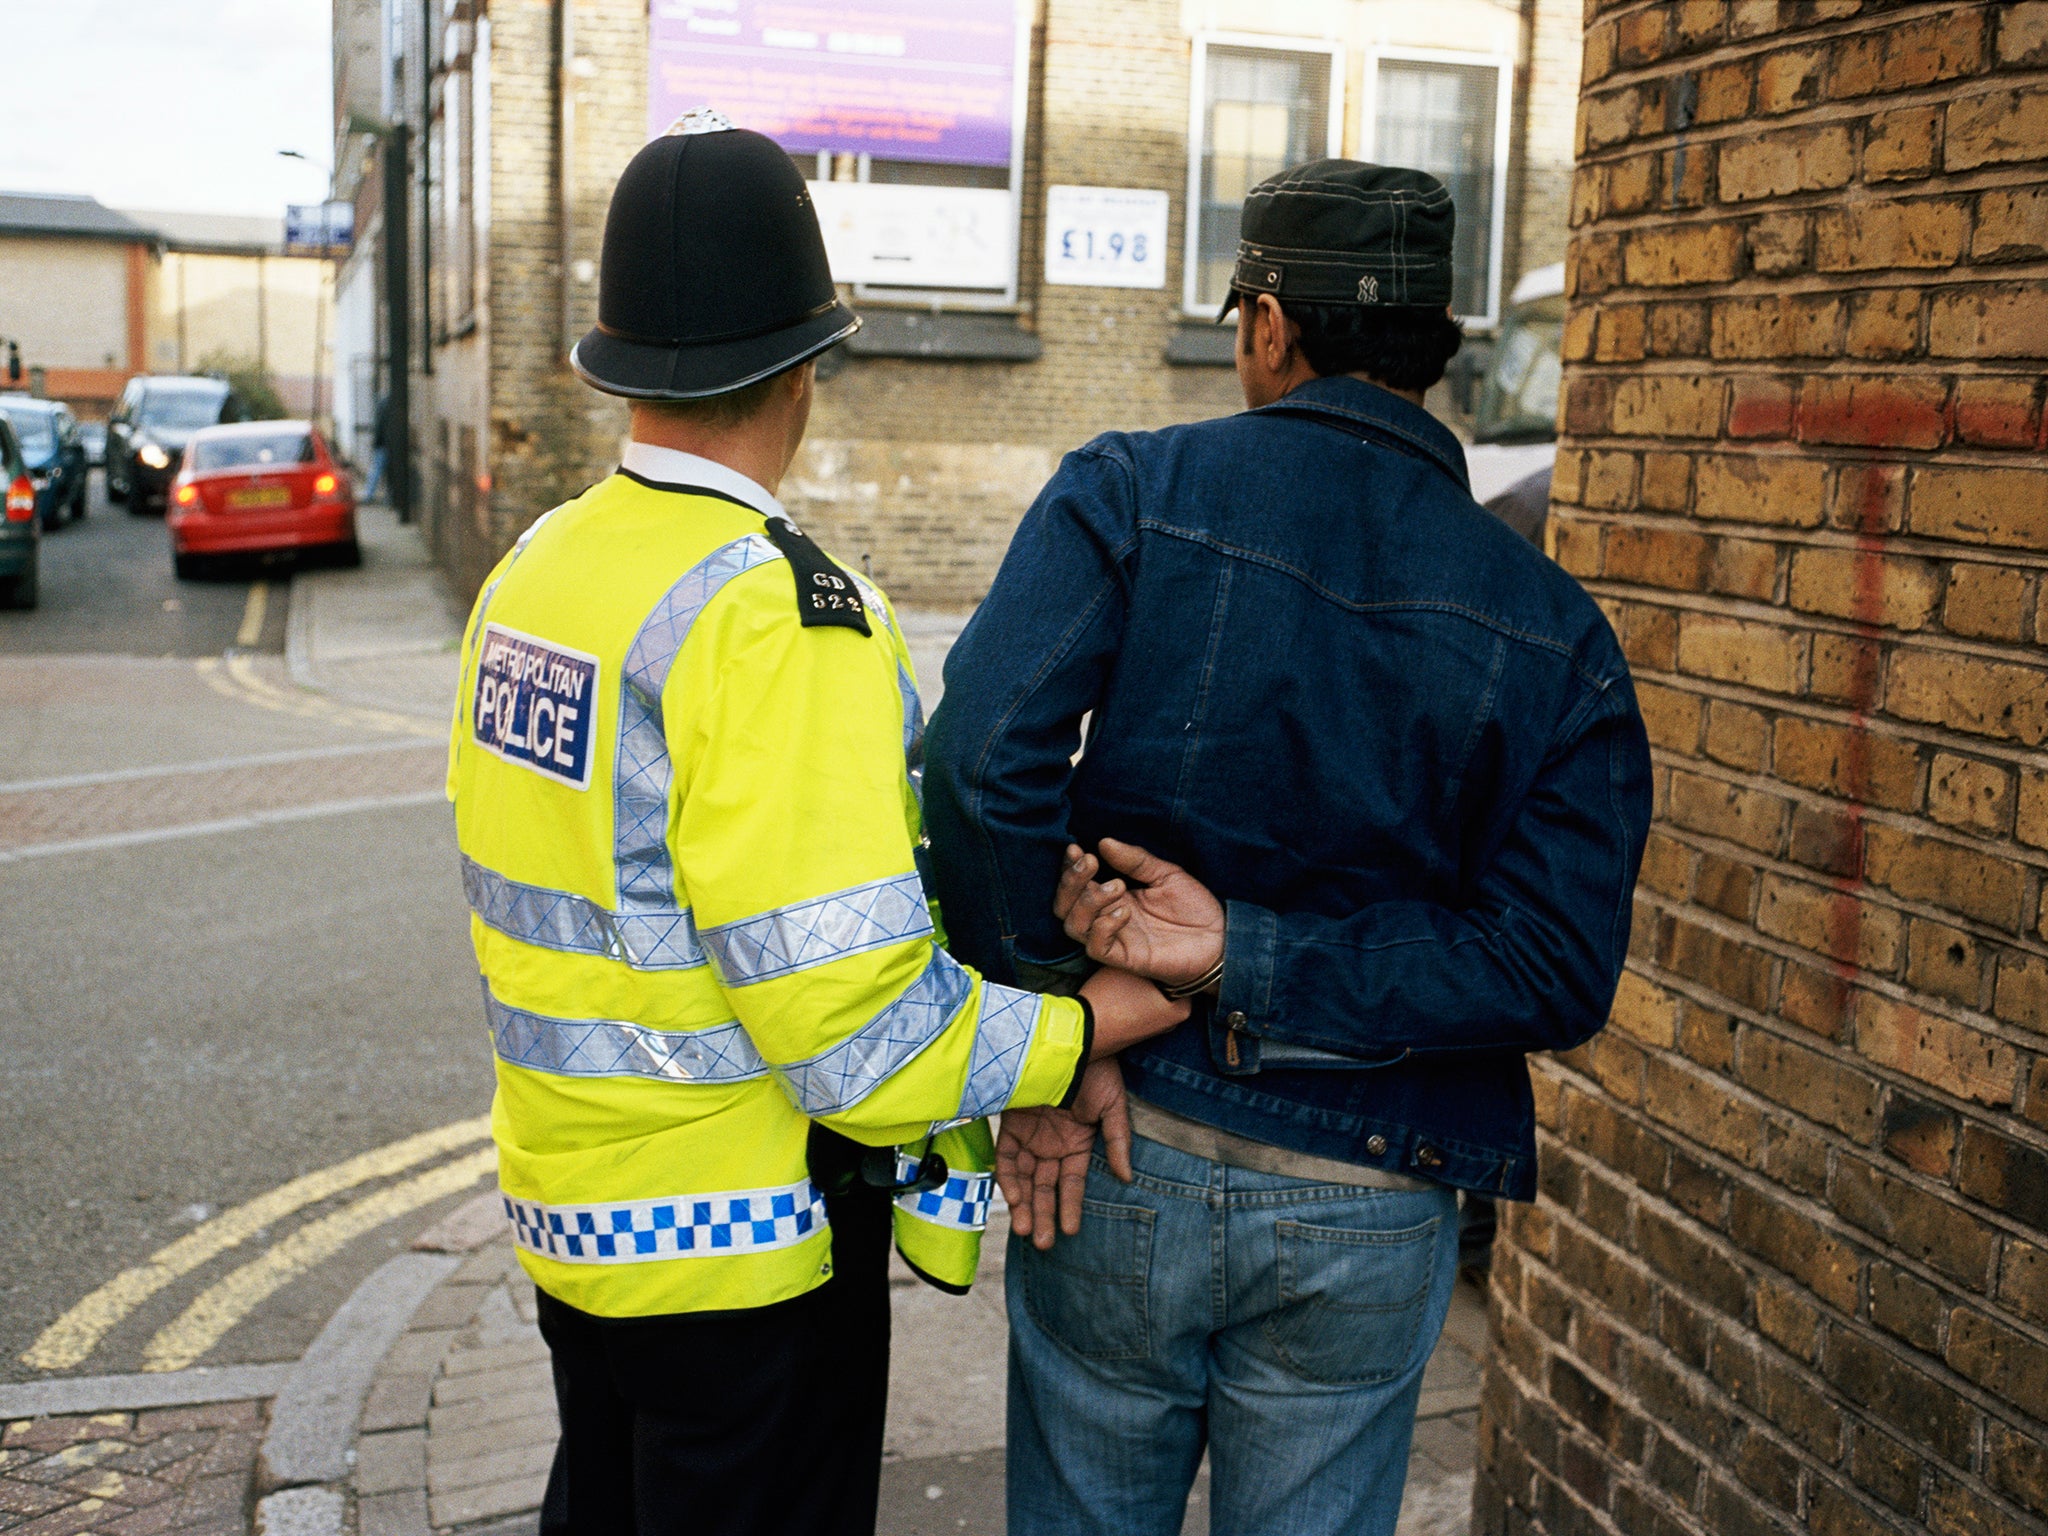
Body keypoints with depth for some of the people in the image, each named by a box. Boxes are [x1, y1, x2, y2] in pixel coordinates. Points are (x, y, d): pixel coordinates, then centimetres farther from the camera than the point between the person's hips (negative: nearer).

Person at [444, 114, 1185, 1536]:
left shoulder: (532, 573, 3)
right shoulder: (779, 615, -24)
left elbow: (567, 899, 9)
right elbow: (858, 1029, -27)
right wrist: (1084, 1028, -14)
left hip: (570, 1205, 8)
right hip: (744, 1254, -8)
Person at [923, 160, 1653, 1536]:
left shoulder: (1130, 493, -8)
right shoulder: (1554, 629, -2)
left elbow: (983, 762, -21)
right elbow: (1559, 970, -11)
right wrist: (1248, 960, -11)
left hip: (1121, 1165, -1)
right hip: (1369, 1215, 1)